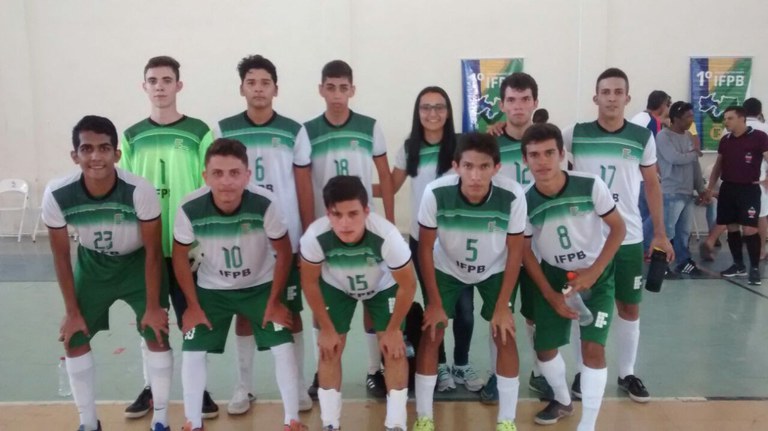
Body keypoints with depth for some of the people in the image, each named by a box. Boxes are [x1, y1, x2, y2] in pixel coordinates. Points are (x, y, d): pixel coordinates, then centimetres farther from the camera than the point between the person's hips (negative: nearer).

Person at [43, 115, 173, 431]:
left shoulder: (140, 191, -34)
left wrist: (153, 306, -15)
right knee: (74, 340, 2)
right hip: (92, 263, 3)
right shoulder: (57, 195, -27)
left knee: (157, 335, -8)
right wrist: (72, 311, -6)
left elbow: (152, 251, -20)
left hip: (138, 263, -2)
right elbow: (61, 255, -11)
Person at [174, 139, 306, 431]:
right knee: (192, 352, -1)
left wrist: (274, 301, -10)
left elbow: (283, 252, -14)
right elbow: (180, 256, -8)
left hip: (261, 285, -1)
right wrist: (193, 305, -4)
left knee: (283, 347, -8)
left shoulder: (265, 204, -32)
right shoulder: (190, 208, -28)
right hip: (211, 288, 1)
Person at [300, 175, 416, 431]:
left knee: (394, 349, -8)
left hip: (383, 287, -1)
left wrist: (393, 330, -14)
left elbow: (408, 285, -24)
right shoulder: (314, 237, -38)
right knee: (330, 349, -3)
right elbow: (310, 282, -16)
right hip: (336, 287, 1)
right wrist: (326, 329, -10)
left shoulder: (387, 235, -42)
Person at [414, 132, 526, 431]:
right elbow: (425, 248, -17)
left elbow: (515, 251, -16)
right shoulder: (436, 193, -34)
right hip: (447, 269, 0)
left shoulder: (513, 196, -33)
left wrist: (502, 306, -12)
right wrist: (434, 302, -13)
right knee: (431, 334, -3)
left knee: (504, 336, -5)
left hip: (494, 271, 0)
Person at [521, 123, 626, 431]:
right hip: (554, 276, 2)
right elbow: (526, 253, -6)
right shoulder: (525, 202, -18)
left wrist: (593, 272, -19)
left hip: (597, 275, -2)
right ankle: (563, 401, 35)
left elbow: (618, 228, -11)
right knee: (544, 348, 4)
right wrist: (550, 295, -11)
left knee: (593, 347, -12)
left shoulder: (590, 185, -23)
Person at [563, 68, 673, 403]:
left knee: (630, 307, 11)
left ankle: (627, 373, 27)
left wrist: (660, 233, 7)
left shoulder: (643, 137, 0)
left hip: (629, 237, 2)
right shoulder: (575, 135, -5)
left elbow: (652, 185, 8)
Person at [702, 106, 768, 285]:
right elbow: (718, 165, 17)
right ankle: (738, 265, 21)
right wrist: (709, 188, 15)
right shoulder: (725, 140, 10)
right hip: (727, 188, 6)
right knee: (732, 228, 9)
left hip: (749, 189, -6)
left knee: (749, 229, -9)